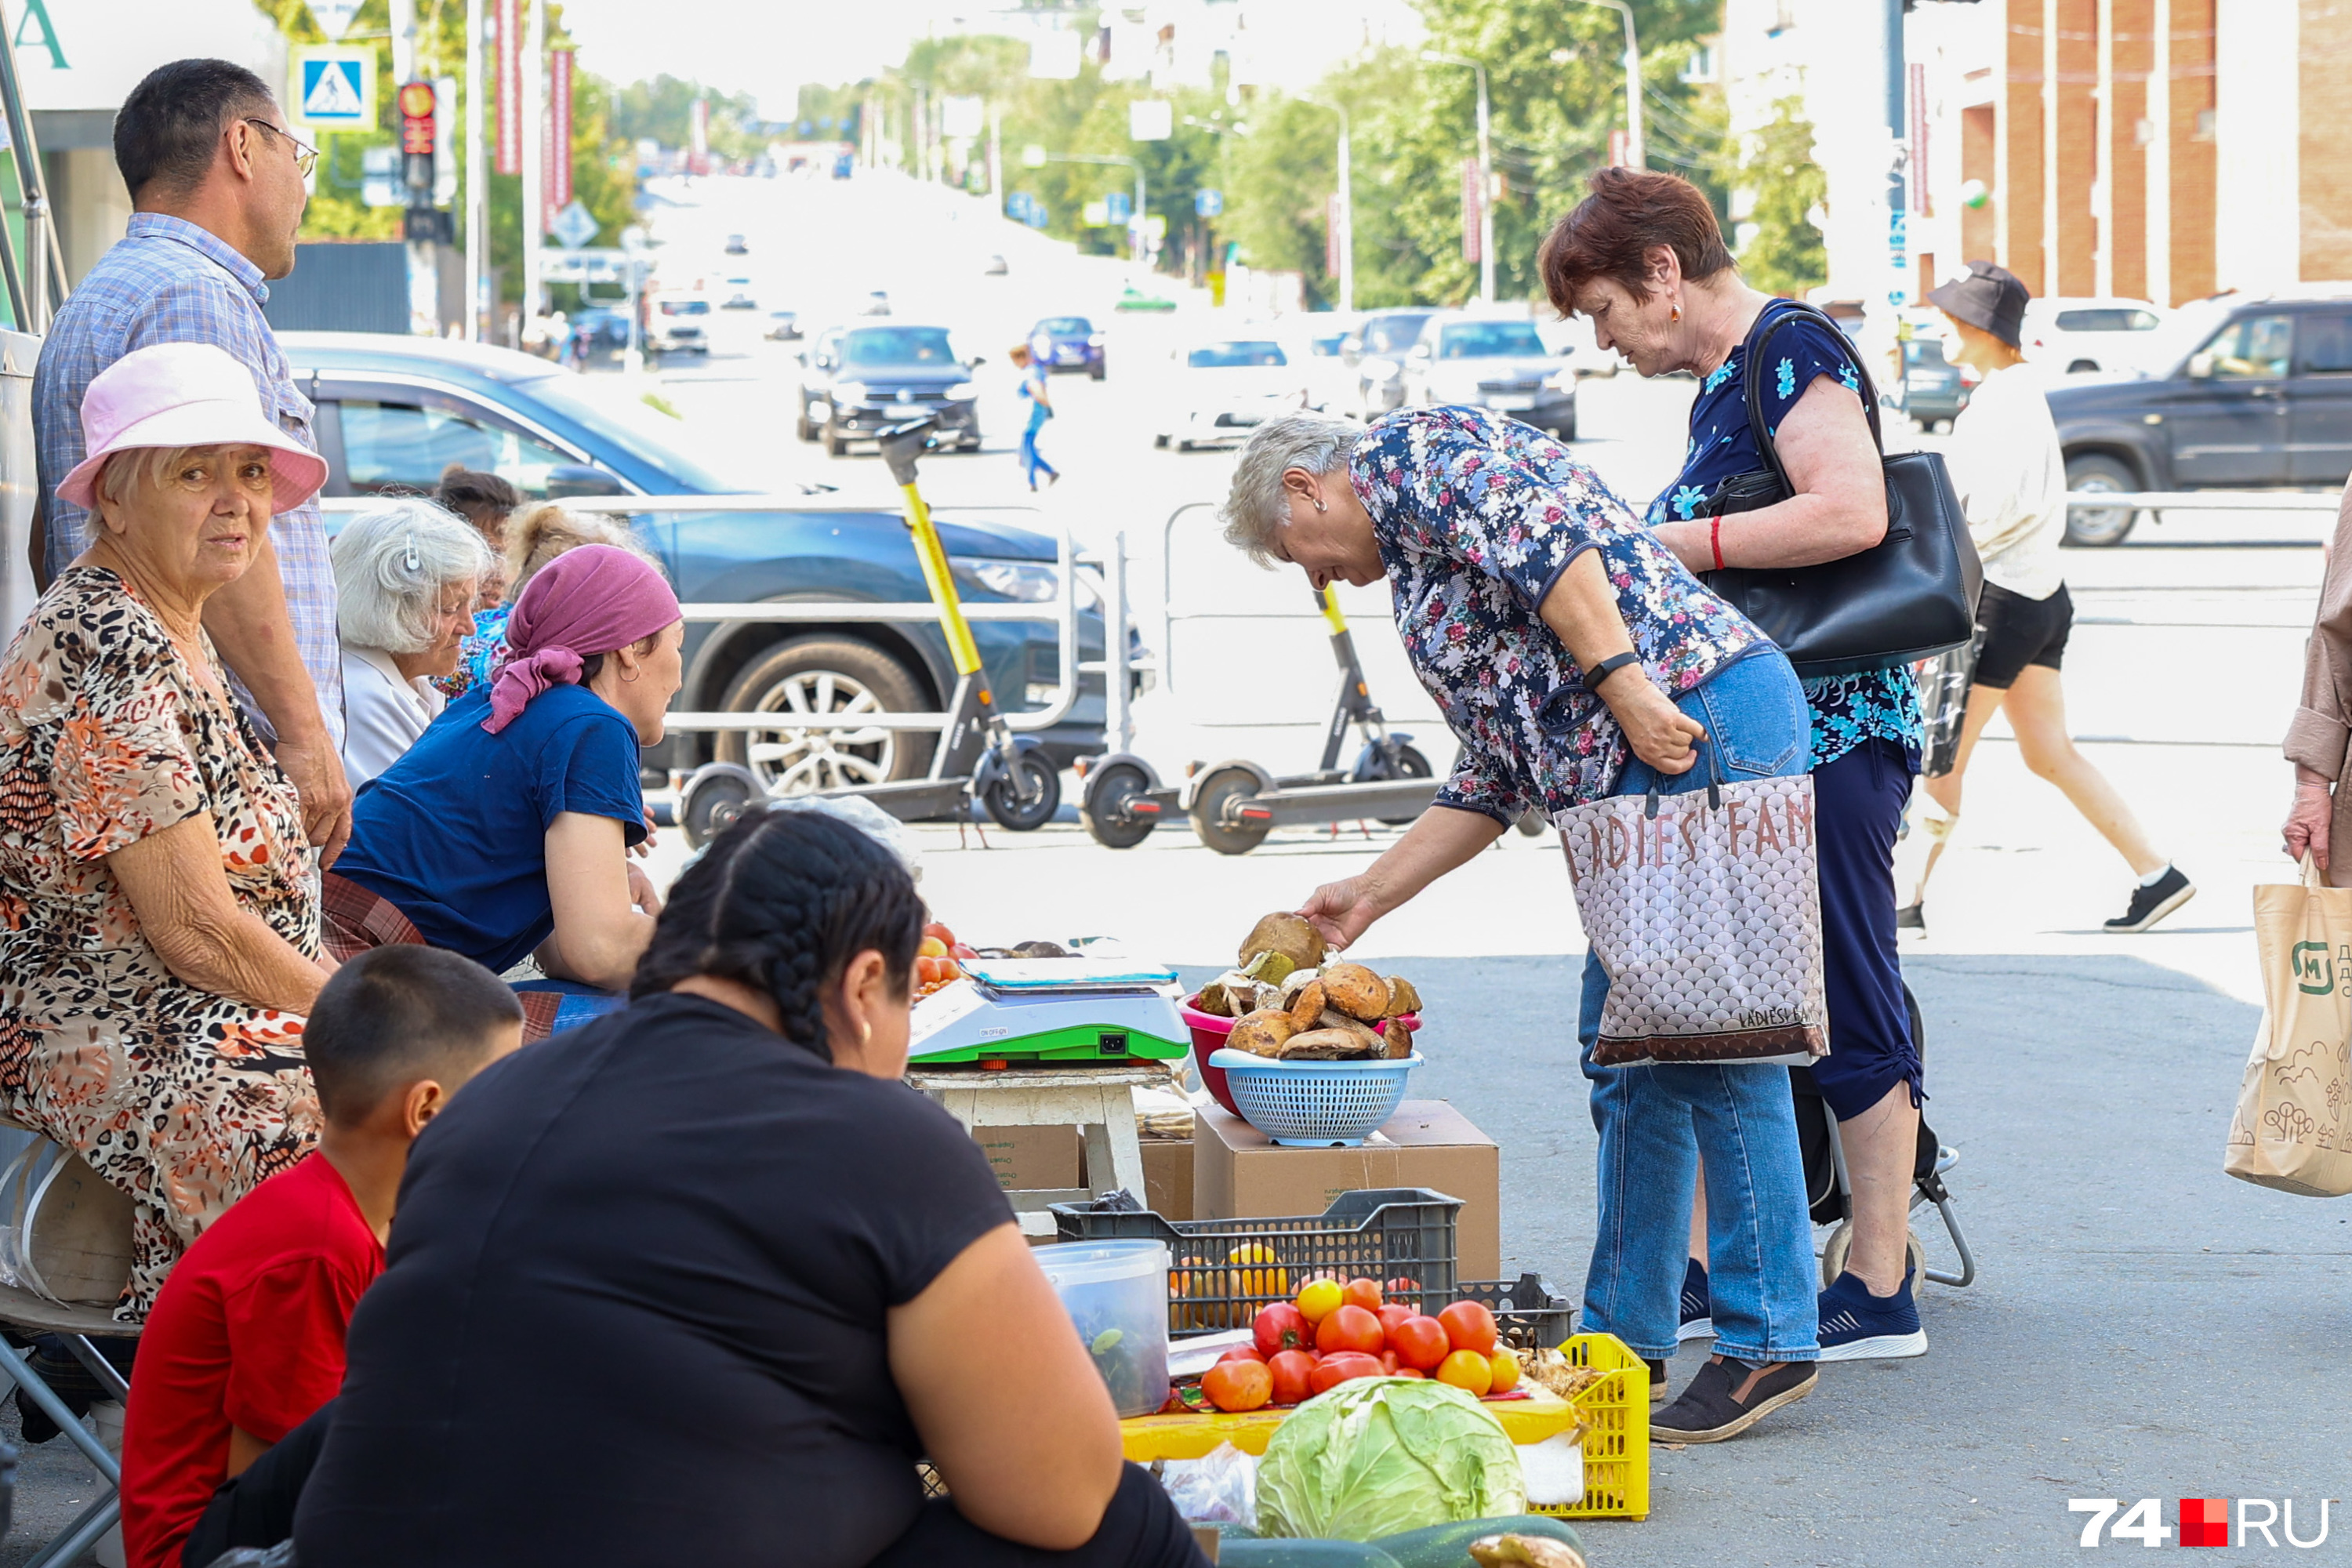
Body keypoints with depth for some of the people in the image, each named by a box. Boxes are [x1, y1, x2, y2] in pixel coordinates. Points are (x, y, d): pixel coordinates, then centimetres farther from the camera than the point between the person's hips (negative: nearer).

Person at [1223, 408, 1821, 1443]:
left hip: (1697, 717, -11)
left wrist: (1621, 681, -22)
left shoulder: (1407, 452, 4)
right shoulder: (1423, 577, 30)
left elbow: (1543, 535, -16)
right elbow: (1495, 778, 29)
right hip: (1641, 776, 11)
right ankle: (1624, 1340, 16)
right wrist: (1371, 895, 28)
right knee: (1626, 1051, 11)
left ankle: (1769, 1342, -9)